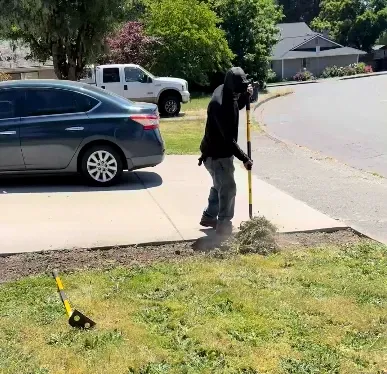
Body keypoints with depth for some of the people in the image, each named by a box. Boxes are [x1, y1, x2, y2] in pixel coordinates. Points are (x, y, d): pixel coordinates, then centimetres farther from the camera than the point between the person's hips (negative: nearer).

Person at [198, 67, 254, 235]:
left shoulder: (227, 92, -2)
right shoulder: (219, 104, -31)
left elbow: (238, 105, 20)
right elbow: (228, 138, -31)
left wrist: (246, 95, -2)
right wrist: (244, 158, -29)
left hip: (222, 151, 10)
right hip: (216, 153, -10)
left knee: (219, 185, 21)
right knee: (228, 188, -6)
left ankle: (209, 217, 36)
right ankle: (224, 225, 5)